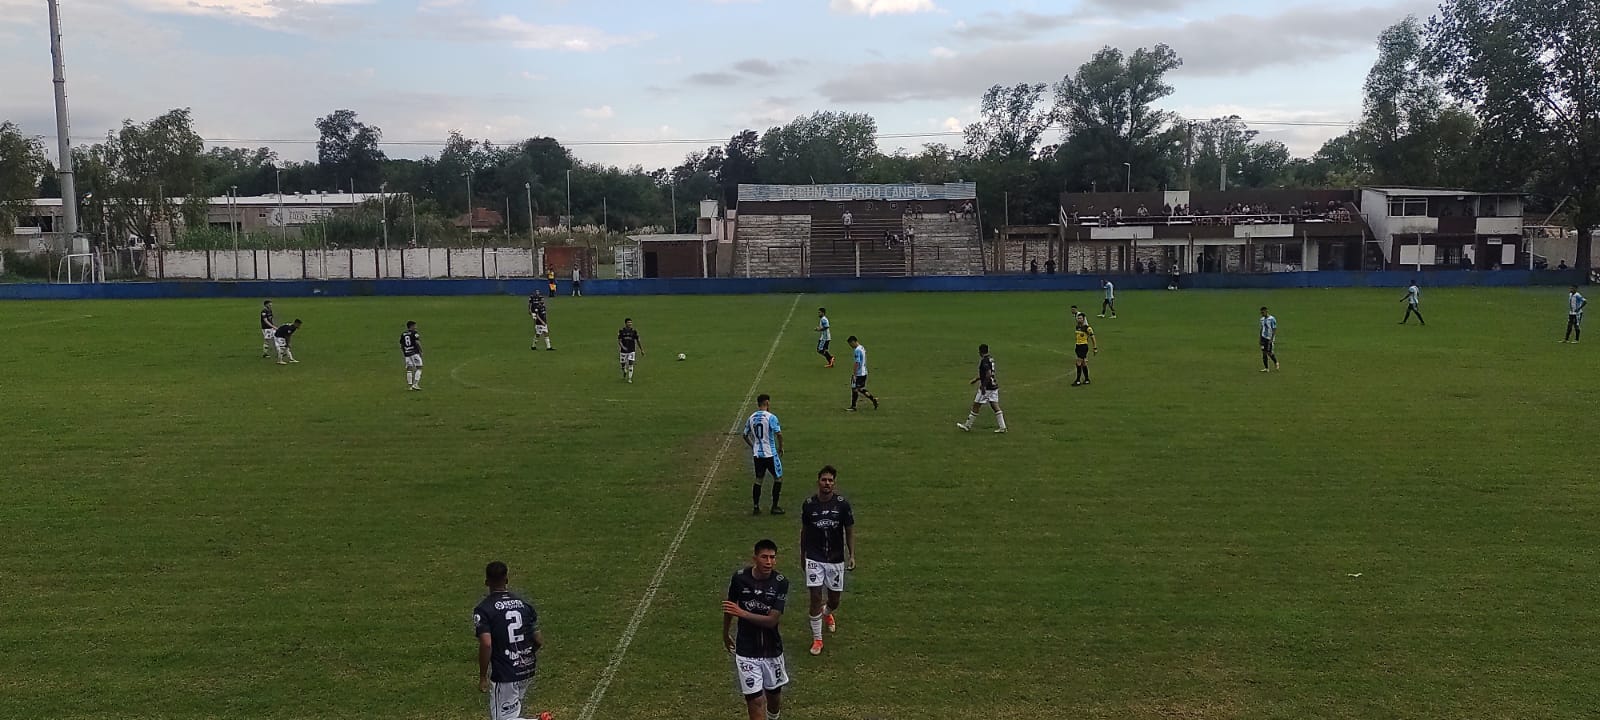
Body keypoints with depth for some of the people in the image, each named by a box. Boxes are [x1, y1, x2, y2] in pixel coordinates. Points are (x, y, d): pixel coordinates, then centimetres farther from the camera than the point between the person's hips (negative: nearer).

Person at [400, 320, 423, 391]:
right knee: (419, 368, -1)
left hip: (407, 354, 6)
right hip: (415, 353, -6)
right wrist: (421, 351, -6)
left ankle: (409, 386, 7)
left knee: (409, 369, 8)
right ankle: (415, 384, -11)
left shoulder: (403, 334, 13)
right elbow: (417, 343, -15)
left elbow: (401, 346, 14)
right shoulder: (414, 333, -5)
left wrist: (404, 353, 22)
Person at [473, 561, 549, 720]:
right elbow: (539, 640, 3)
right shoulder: (524, 603, 4)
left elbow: (486, 644, -22)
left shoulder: (483, 609, -10)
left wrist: (482, 677, -13)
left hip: (504, 675, -6)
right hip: (527, 671, 6)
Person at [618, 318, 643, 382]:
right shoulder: (621, 331, -1)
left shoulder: (634, 331, 1)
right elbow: (619, 341, -4)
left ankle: (630, 378, -5)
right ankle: (624, 375, 38)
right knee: (623, 364, 8)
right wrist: (622, 347, -24)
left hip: (632, 351, 0)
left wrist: (641, 350, 11)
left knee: (630, 364, -11)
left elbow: (638, 341, 8)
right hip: (623, 351, 0)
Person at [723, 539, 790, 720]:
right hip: (746, 651, -1)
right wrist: (726, 634, 20)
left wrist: (743, 613, -27)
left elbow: (772, 620, -19)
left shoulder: (781, 583, -14)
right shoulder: (740, 578, -12)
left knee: (774, 694, 18)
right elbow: (729, 607, 7)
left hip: (772, 649, 1)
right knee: (755, 700, -5)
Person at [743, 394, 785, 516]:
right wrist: (781, 447, -4)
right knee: (778, 478, 10)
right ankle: (775, 507, 11)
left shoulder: (751, 417, 5)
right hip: (770, 453, -6)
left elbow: (745, 435, 11)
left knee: (758, 479, 14)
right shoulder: (771, 417, -13)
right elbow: (779, 434, -20)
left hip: (757, 454, 6)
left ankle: (756, 507, 14)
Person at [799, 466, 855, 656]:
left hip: (836, 559, 1)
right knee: (816, 597, -8)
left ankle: (827, 613, 47)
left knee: (835, 599, 10)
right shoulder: (809, 504, -4)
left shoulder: (842, 504, -7)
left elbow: (849, 531, 0)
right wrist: (802, 556, 15)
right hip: (814, 558, -1)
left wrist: (852, 555, -8)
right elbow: (804, 531, 9)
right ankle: (817, 639, 7)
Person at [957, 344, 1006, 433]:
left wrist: (983, 386, -23)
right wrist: (976, 379, 31)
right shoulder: (991, 359, 12)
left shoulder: (984, 360, -16)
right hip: (994, 386, 9)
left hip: (987, 387, -9)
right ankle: (1003, 427, 2)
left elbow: (988, 374, -27)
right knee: (995, 406, 7)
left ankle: (967, 426, 12)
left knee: (976, 406, 2)